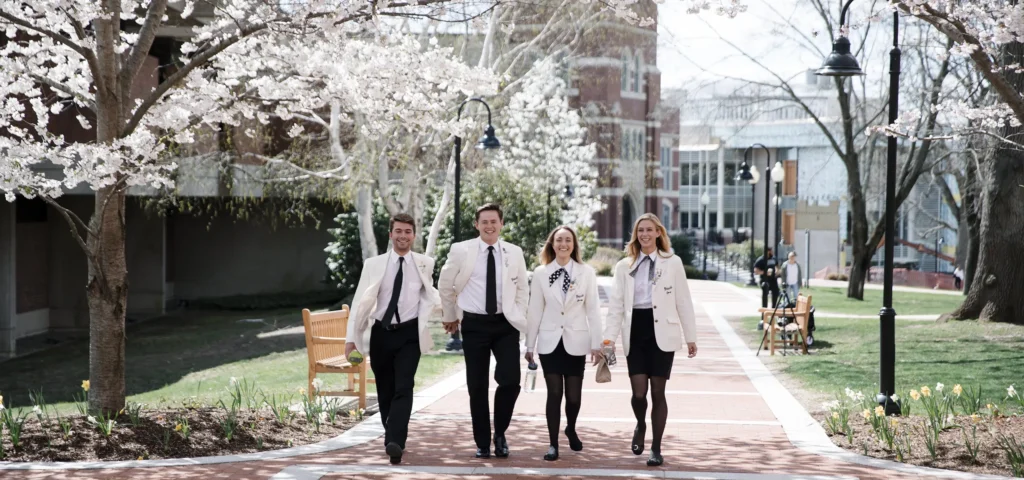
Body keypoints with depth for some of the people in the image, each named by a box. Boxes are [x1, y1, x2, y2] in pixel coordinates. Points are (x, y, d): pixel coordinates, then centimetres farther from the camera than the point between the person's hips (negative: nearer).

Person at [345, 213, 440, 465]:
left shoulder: (425, 264, 2)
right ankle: (391, 438, 25)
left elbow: (431, 295, 12)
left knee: (403, 388, -15)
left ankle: (396, 443, -21)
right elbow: (361, 301, 0)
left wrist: (445, 309, -11)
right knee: (384, 391, 9)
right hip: (381, 333, 2)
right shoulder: (374, 264, 1)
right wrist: (352, 337, -5)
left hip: (409, 333, -1)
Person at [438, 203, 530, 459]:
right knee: (477, 386, 3)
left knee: (510, 380, -13)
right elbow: (445, 285, 10)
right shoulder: (461, 250, -2)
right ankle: (482, 443, 16)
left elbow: (523, 289, 14)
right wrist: (450, 316, 14)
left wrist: (520, 318, 7)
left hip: (505, 324, 1)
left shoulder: (514, 253, 4)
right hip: (474, 324, -1)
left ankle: (500, 433, 10)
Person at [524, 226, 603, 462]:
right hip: (550, 341, 0)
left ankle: (571, 429, 33)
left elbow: (593, 309, -1)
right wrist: (529, 345, 5)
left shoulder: (586, 272, 0)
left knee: (573, 395, 4)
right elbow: (535, 311, 4)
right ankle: (553, 444, 6)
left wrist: (596, 343, -4)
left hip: (575, 342, 0)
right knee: (554, 393, -4)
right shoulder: (541, 273, 1)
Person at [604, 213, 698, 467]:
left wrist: (691, 337, 2)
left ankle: (656, 448, 15)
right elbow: (616, 305, 5)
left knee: (657, 392, 1)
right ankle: (640, 426, 28)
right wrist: (609, 337, -4)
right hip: (635, 334, 1)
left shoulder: (673, 263, 3)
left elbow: (683, 302, 3)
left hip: (662, 333, -1)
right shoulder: (624, 266, 8)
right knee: (638, 393, -5)